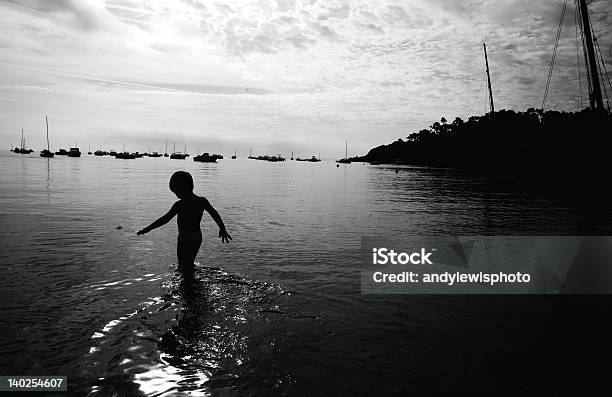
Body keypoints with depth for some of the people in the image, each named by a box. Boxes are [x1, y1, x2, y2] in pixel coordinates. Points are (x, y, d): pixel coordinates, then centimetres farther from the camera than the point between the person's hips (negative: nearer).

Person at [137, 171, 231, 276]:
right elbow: (215, 214, -5)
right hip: (198, 236, 7)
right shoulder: (202, 201, -2)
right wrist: (222, 229, 2)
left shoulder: (180, 205, -16)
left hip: (184, 239, -7)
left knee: (184, 267, 5)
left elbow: (165, 219, -17)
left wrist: (148, 228, -10)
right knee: (189, 263, 25)